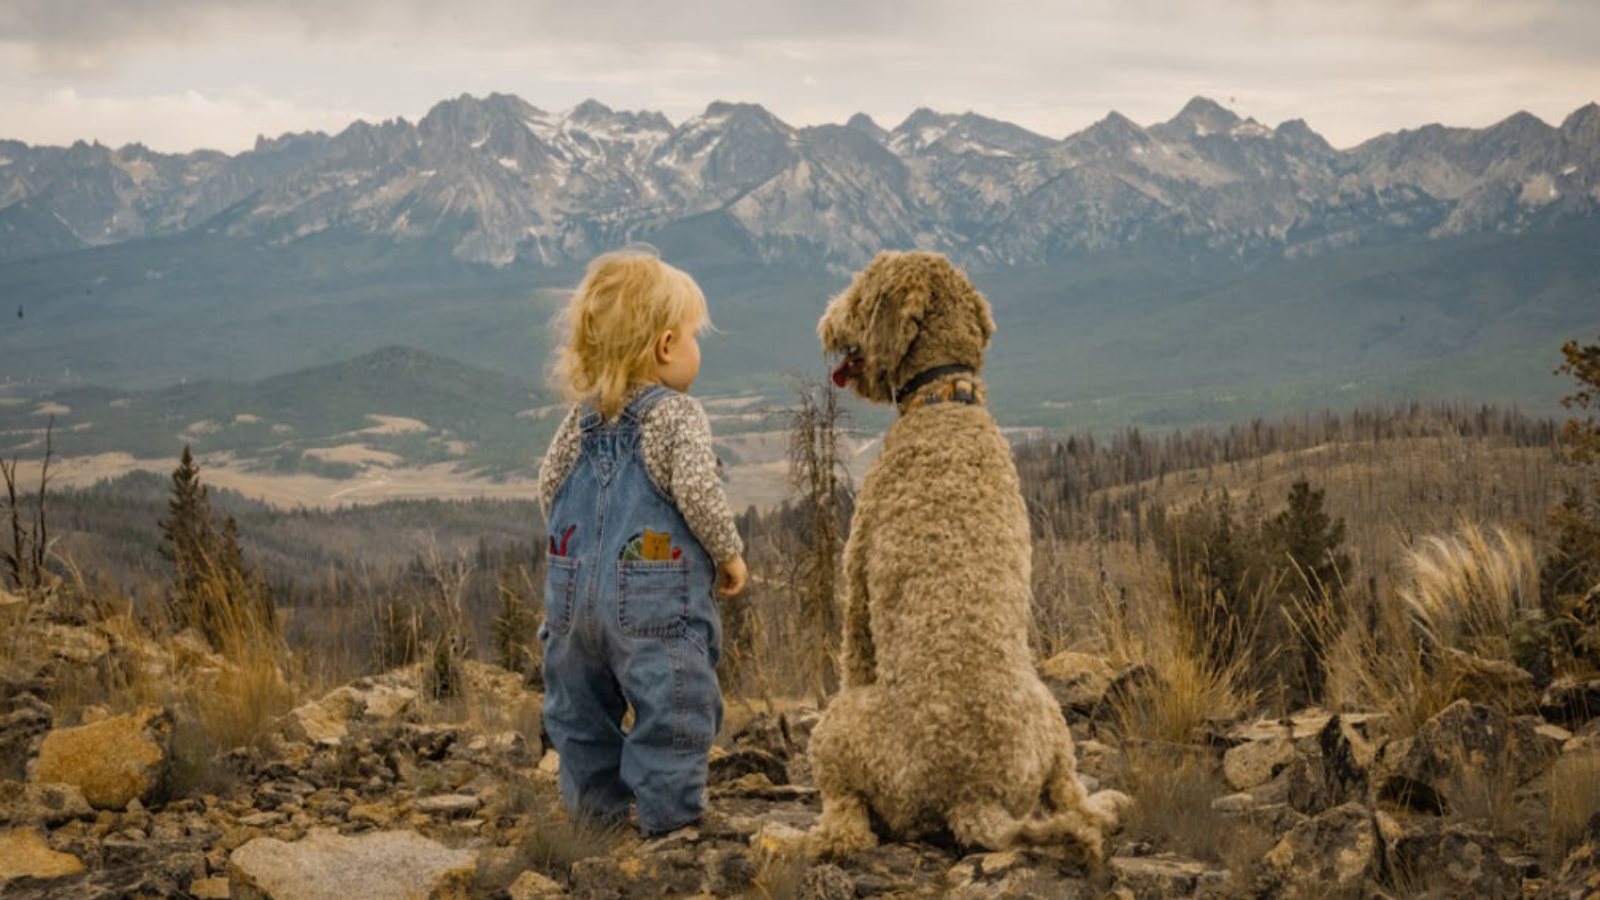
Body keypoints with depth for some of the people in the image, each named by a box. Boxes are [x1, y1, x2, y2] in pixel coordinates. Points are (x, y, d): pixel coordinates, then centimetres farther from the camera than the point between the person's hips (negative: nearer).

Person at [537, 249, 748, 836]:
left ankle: (593, 808, 24)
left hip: (576, 592, 7)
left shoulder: (581, 419, 8)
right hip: (656, 603, -6)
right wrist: (729, 553, -4)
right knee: (673, 711, 0)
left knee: (583, 709, 16)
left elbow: (548, 487, 11)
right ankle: (671, 815, 1)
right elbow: (696, 492, -18)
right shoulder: (677, 415, -10)